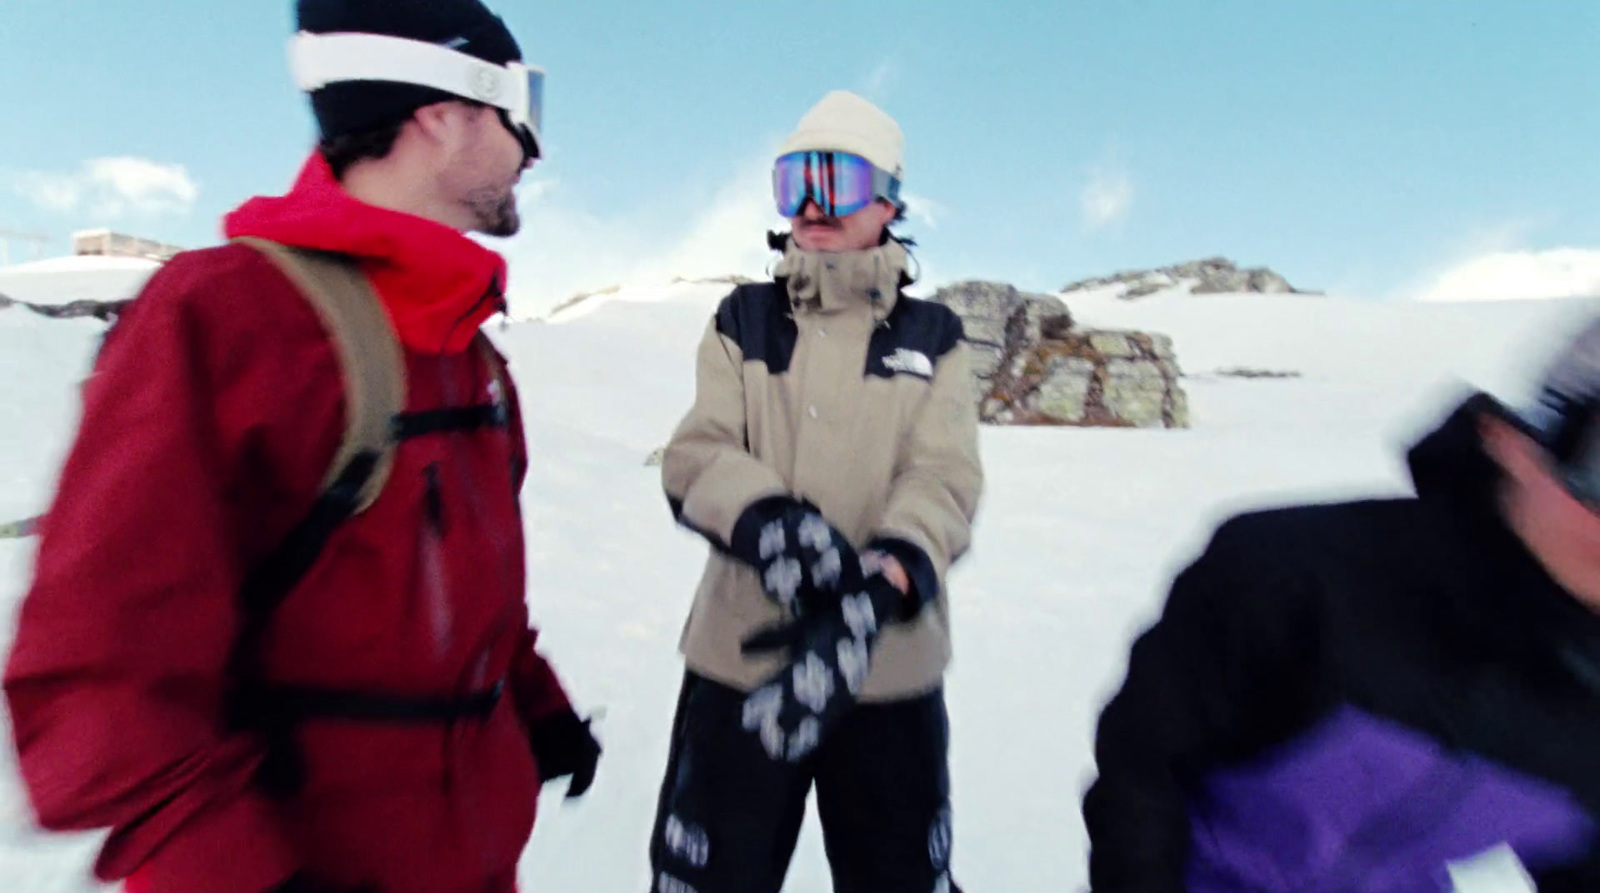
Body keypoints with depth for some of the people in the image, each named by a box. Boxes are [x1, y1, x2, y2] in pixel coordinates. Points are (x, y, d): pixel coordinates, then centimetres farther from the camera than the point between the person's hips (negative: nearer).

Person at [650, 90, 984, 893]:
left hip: (889, 671, 0)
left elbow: (943, 481, -9)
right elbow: (696, 455, -6)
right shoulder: (742, 321, 5)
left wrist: (869, 596, -29)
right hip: (737, 661, 1)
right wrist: (772, 523, -28)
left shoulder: (933, 337, 3)